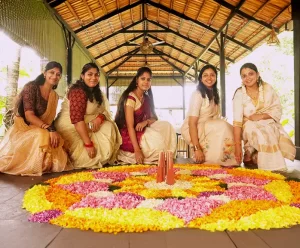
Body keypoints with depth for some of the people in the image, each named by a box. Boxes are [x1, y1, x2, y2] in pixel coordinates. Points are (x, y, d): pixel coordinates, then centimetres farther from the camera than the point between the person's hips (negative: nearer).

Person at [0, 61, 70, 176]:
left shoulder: (54, 96, 9)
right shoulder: (31, 87, -11)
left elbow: (50, 119, 8)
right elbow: (29, 115, -21)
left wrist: (54, 132, -13)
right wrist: (49, 129, -33)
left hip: (42, 131, 6)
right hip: (24, 129, -6)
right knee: (43, 137, -35)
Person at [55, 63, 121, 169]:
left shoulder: (96, 92, 9)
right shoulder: (78, 91, -19)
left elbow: (104, 111, 4)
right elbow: (77, 119, -28)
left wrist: (99, 118, -22)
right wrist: (88, 144, -32)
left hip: (86, 127, 9)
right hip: (71, 128, -8)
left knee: (109, 128, -7)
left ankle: (102, 159, 4)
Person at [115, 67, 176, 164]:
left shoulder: (147, 98, 9)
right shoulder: (130, 98, -17)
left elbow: (154, 118, 7)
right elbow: (130, 126, -22)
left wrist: (146, 122, -19)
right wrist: (137, 150, -28)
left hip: (143, 131, 8)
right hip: (128, 135, -7)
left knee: (166, 126, -12)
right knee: (156, 138, -28)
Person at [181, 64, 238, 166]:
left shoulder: (214, 94, 10)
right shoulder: (197, 94, -16)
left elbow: (215, 117, 6)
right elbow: (192, 123, -21)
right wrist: (197, 149, -27)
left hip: (208, 128, 7)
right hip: (191, 130, -7)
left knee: (229, 129, -16)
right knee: (222, 126, -26)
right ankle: (211, 162, -16)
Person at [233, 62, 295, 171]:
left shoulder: (268, 89, -1)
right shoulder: (239, 94, -8)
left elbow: (277, 110, -1)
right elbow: (237, 121, -15)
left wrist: (261, 116, -21)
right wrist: (237, 145, -23)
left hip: (269, 125, 3)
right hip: (250, 127, -3)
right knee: (262, 135, -34)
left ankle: (254, 158, -6)